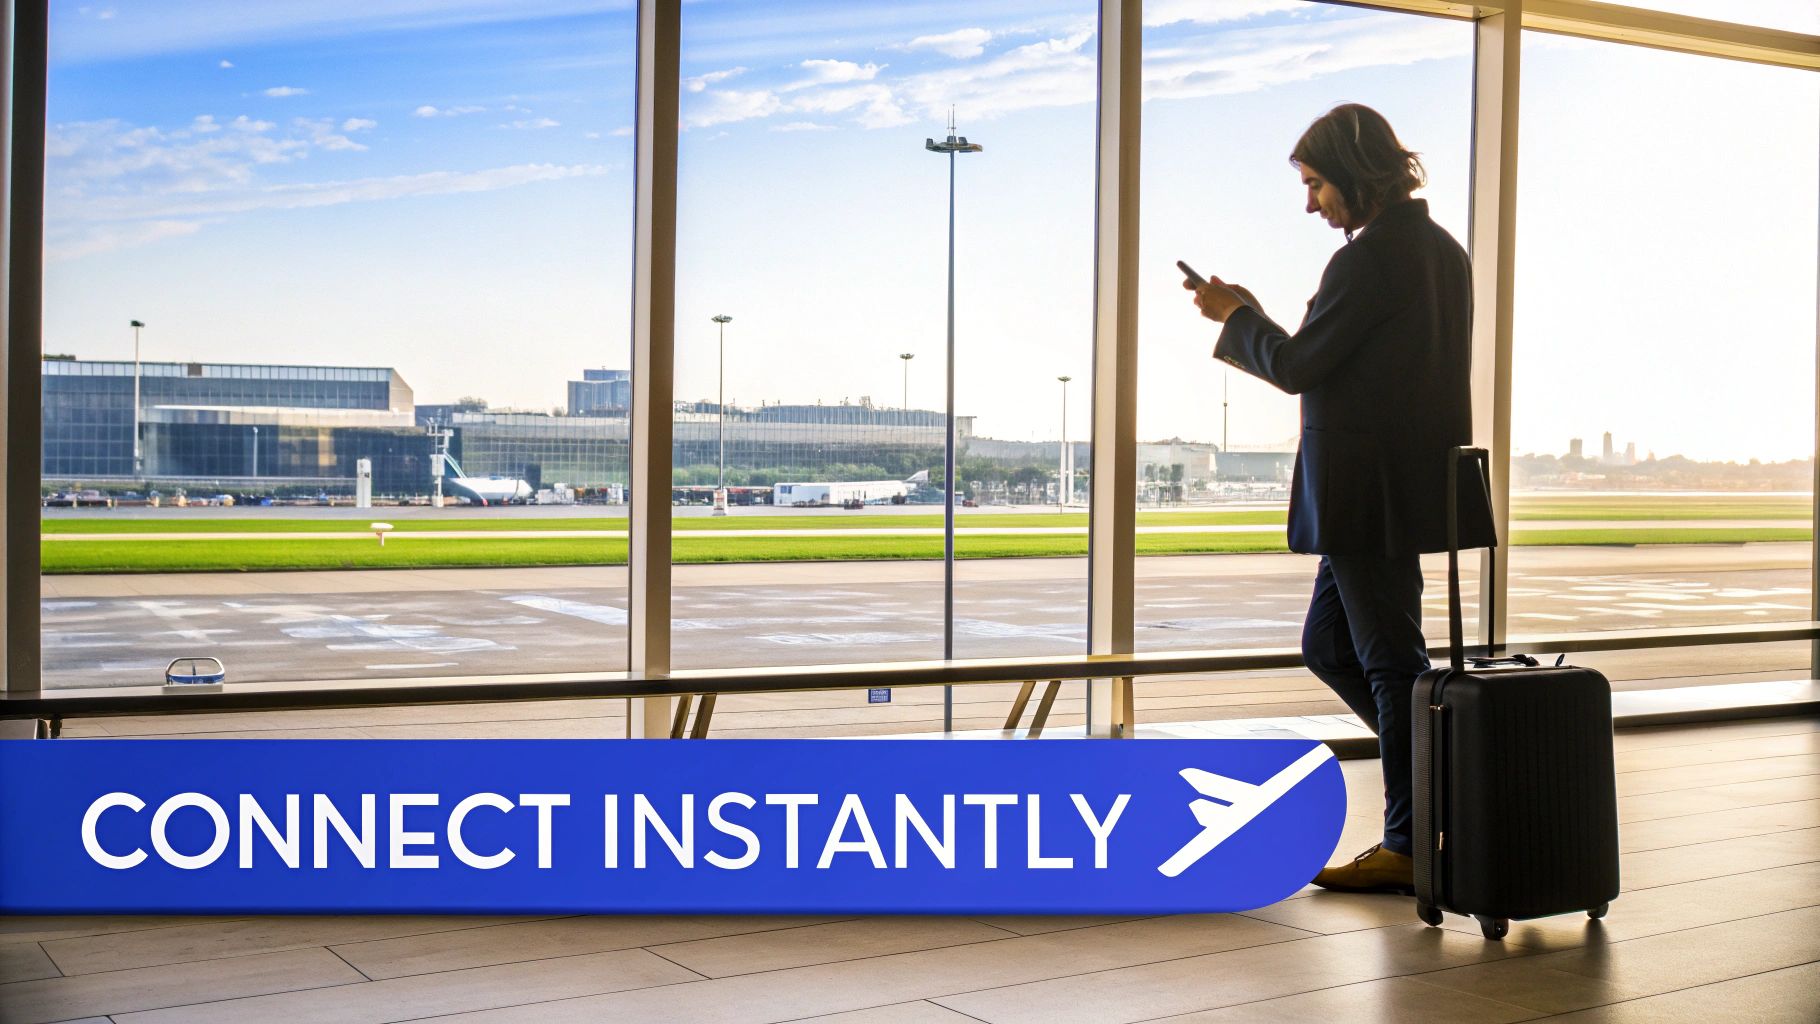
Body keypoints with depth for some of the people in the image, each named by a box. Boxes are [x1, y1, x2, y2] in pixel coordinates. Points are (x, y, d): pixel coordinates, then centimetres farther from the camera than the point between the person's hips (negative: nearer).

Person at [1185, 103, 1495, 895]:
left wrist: (1233, 315, 2)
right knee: (1328, 645, 17)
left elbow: (1295, 366, -14)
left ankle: (1409, 849, 7)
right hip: (1412, 484, 10)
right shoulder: (1441, 249, 13)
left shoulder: (1368, 259, -16)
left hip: (1368, 494, -10)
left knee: (1390, 659, -2)